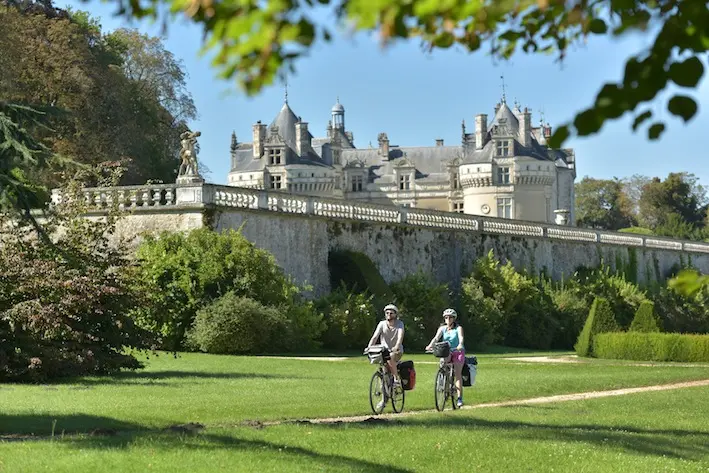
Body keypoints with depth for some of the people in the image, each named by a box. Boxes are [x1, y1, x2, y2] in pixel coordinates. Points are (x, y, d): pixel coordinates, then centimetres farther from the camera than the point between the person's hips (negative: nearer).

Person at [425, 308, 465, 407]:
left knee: (458, 373, -13)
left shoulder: (458, 328, -6)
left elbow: (461, 338, -24)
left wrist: (460, 345, -46)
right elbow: (436, 338, -13)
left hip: (458, 351, -3)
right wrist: (430, 345, -32)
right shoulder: (442, 328, 2)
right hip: (446, 352, 3)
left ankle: (460, 397, -14)